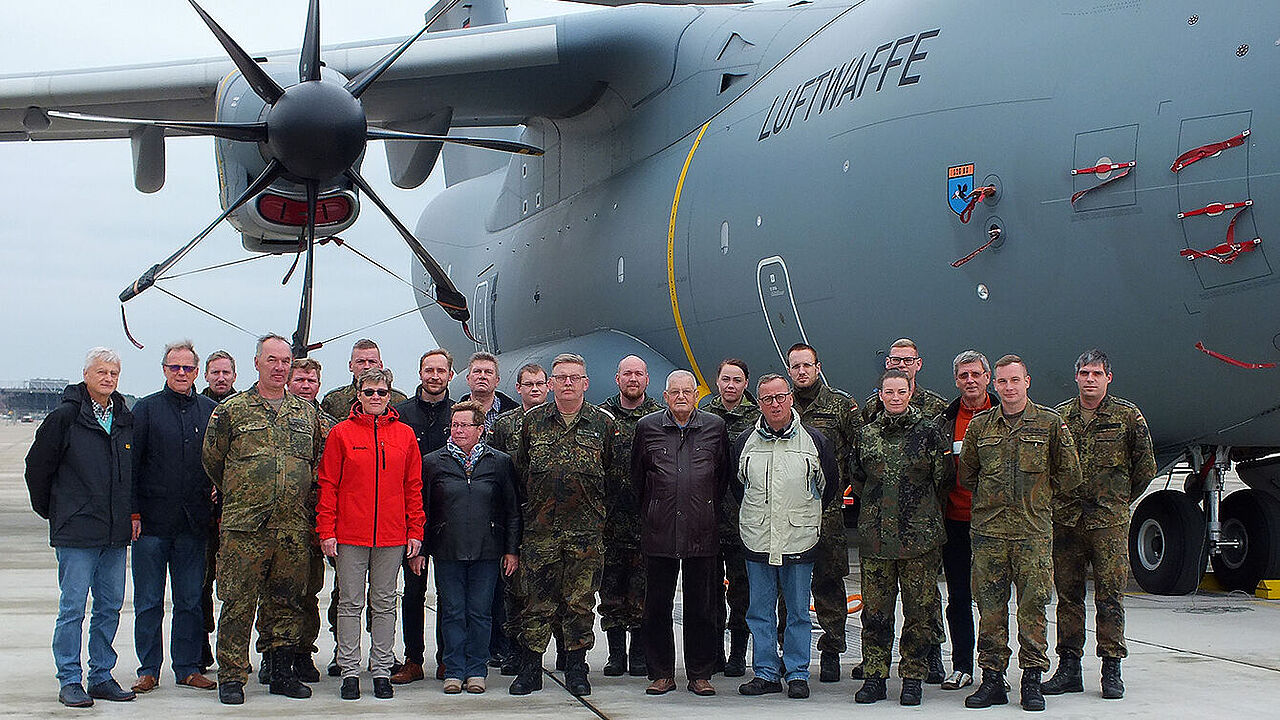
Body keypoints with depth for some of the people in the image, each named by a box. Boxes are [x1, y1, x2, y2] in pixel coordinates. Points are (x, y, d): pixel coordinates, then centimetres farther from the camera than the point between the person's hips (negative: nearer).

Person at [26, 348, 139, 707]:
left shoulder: (125, 419, 12)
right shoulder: (64, 417, -5)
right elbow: (37, 465, 2)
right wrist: (50, 509, 6)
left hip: (116, 531, 5)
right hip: (76, 532, -5)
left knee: (110, 607, 8)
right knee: (73, 607, -4)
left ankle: (101, 677, 16)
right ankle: (70, 681, 3)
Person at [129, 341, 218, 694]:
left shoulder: (211, 411, 8)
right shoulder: (146, 409, 2)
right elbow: (131, 463, 0)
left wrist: (219, 487, -1)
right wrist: (133, 512, -7)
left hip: (193, 521, 2)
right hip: (152, 519, -2)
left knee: (191, 601, 6)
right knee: (149, 602, 2)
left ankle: (188, 667, 14)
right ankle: (148, 669, 10)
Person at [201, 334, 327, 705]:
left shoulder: (307, 413, 12)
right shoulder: (232, 410, 3)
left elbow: (320, 462, 21)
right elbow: (212, 460, 9)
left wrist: (304, 500, 13)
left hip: (294, 528, 3)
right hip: (244, 527, -3)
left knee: (287, 603, 8)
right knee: (238, 603, -4)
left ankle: (283, 672, 18)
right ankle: (231, 677, 3)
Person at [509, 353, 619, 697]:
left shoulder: (603, 423, 4)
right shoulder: (533, 421, 6)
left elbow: (611, 471, 12)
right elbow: (521, 468, 16)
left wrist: (590, 500, 8)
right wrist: (537, 501, 13)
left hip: (586, 530, 0)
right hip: (540, 528, 1)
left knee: (580, 602, 3)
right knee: (537, 601, 2)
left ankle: (576, 669, 14)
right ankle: (530, 669, 10)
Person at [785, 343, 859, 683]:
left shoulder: (841, 404, 5)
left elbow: (859, 449, 5)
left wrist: (841, 486, -3)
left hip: (827, 506, -2)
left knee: (827, 579, -2)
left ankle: (831, 650, 5)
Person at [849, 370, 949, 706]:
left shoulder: (928, 432, 0)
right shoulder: (866, 434, 9)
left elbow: (942, 480, 5)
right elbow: (856, 480, 20)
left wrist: (924, 517, 7)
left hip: (919, 537, -2)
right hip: (875, 537, 2)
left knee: (919, 611, 1)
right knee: (875, 611, 4)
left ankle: (913, 678, 10)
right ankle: (874, 677, 12)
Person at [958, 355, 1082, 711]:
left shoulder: (1050, 423, 3)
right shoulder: (979, 425, 8)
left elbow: (1069, 474, 9)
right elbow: (966, 474, 18)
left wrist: (1039, 498, 9)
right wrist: (989, 499, 13)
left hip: (1033, 531, -2)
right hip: (988, 530, 2)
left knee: (1033, 606, -2)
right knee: (990, 608, 2)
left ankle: (1032, 681, 5)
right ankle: (992, 679, 9)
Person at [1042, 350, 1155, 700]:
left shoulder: (1127, 415, 1)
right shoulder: (1059, 416, 7)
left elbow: (1145, 468, 7)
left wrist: (1117, 500, 11)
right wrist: (1063, 501, 10)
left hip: (1109, 520, -2)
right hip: (1065, 519, 3)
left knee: (1110, 595, -2)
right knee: (1067, 594, 6)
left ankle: (1112, 670, 4)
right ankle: (1068, 667, 13)